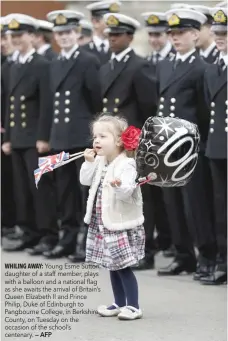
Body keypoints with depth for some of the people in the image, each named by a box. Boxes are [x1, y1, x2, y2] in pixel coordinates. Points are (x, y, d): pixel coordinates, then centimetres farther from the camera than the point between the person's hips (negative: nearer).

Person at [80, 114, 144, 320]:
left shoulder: (126, 165, -18)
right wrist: (89, 163, -4)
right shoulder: (100, 163, 7)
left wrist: (119, 186, -50)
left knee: (123, 267, -6)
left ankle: (133, 306, 1)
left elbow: (127, 192, -29)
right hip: (103, 226, 9)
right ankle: (119, 304, 25)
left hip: (121, 225, -9)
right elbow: (86, 181, 10)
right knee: (113, 267, 15)